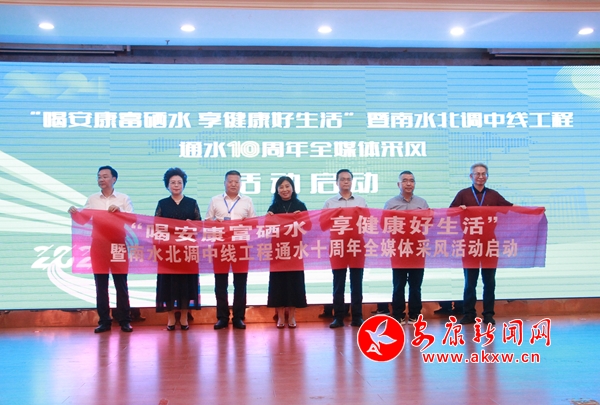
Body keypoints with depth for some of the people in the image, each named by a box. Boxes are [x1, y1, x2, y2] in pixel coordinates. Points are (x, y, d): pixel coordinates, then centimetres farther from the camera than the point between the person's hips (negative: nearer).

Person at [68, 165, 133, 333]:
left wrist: (119, 211, -21)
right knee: (101, 285, 4)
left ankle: (124, 320, 6)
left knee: (121, 284, 1)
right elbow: (83, 220, 7)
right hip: (98, 246, 2)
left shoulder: (124, 199, 4)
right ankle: (104, 321, 10)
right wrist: (74, 214, -12)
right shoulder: (92, 199, 10)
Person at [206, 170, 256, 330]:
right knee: (220, 282, 2)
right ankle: (222, 318, 10)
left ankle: (238, 318, 9)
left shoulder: (247, 201, 11)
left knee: (240, 283, 1)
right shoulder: (215, 200, 11)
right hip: (220, 244, 0)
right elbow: (207, 221, 9)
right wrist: (215, 223, -11)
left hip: (241, 245, 0)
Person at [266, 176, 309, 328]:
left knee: (294, 282, 2)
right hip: (277, 250, 1)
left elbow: (308, 226, 0)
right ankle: (280, 316, 10)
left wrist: (300, 219, -17)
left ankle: (292, 316, 12)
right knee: (278, 283, 1)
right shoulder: (273, 207, 8)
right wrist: (268, 218, -14)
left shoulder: (300, 206, 6)